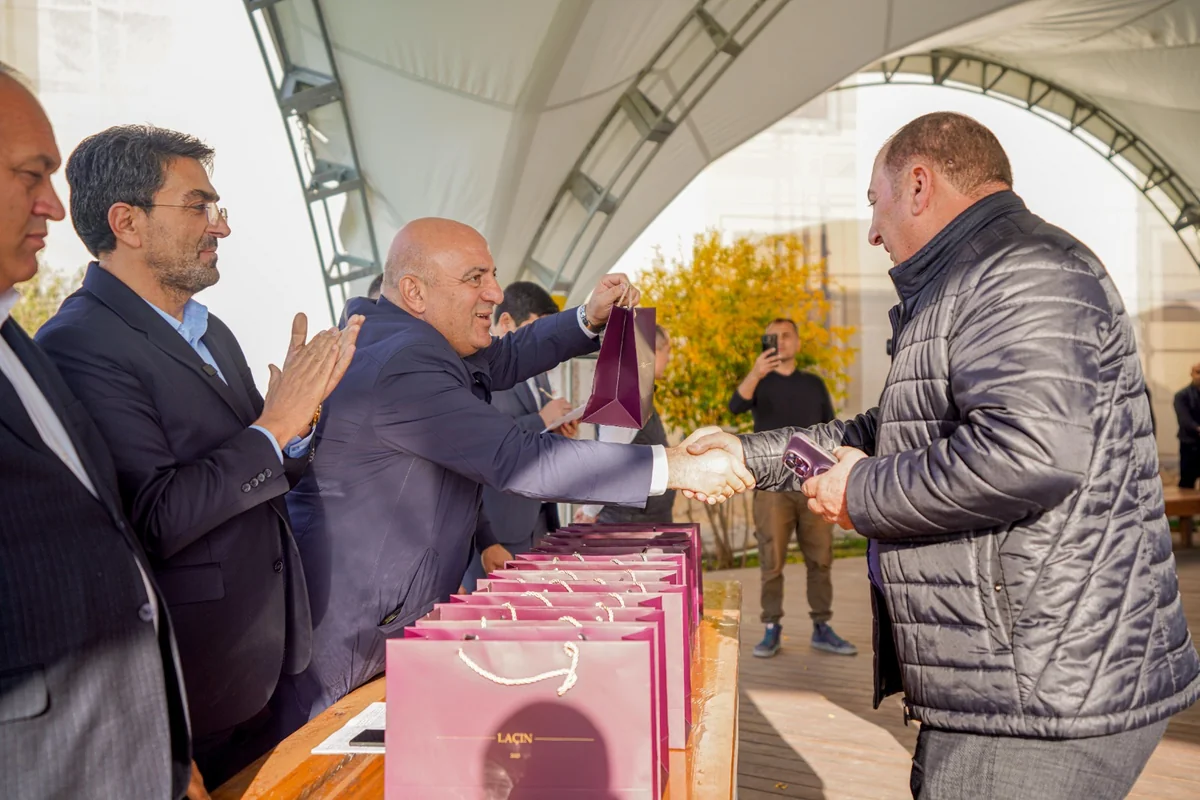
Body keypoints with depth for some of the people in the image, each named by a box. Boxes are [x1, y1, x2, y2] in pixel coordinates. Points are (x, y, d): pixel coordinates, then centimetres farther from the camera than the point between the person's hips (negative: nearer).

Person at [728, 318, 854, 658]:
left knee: (820, 560, 6)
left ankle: (822, 629, 15)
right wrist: (755, 373, -36)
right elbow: (735, 406, -19)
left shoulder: (814, 384, 12)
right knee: (772, 563, -1)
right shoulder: (759, 382, 4)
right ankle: (772, 630, 7)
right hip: (772, 486, -2)